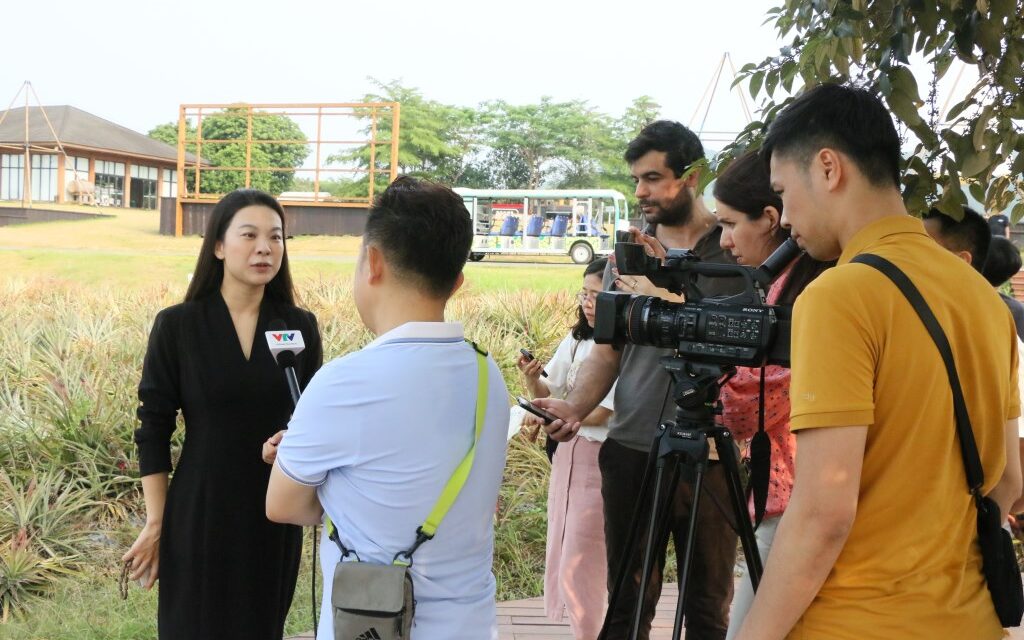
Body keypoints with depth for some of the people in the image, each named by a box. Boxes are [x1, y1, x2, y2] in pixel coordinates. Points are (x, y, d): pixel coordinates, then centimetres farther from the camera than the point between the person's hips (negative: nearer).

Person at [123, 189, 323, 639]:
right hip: (200, 513, -2)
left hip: (275, 511, 2)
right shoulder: (176, 326, -8)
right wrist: (155, 522, -6)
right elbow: (153, 429, -4)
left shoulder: (300, 326, -2)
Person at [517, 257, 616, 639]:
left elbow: (600, 413, -20)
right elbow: (547, 394, 8)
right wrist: (531, 378, -12)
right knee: (561, 555, 15)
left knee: (580, 564, -4)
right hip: (567, 452, 8)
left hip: (601, 459, -8)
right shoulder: (576, 342, 6)